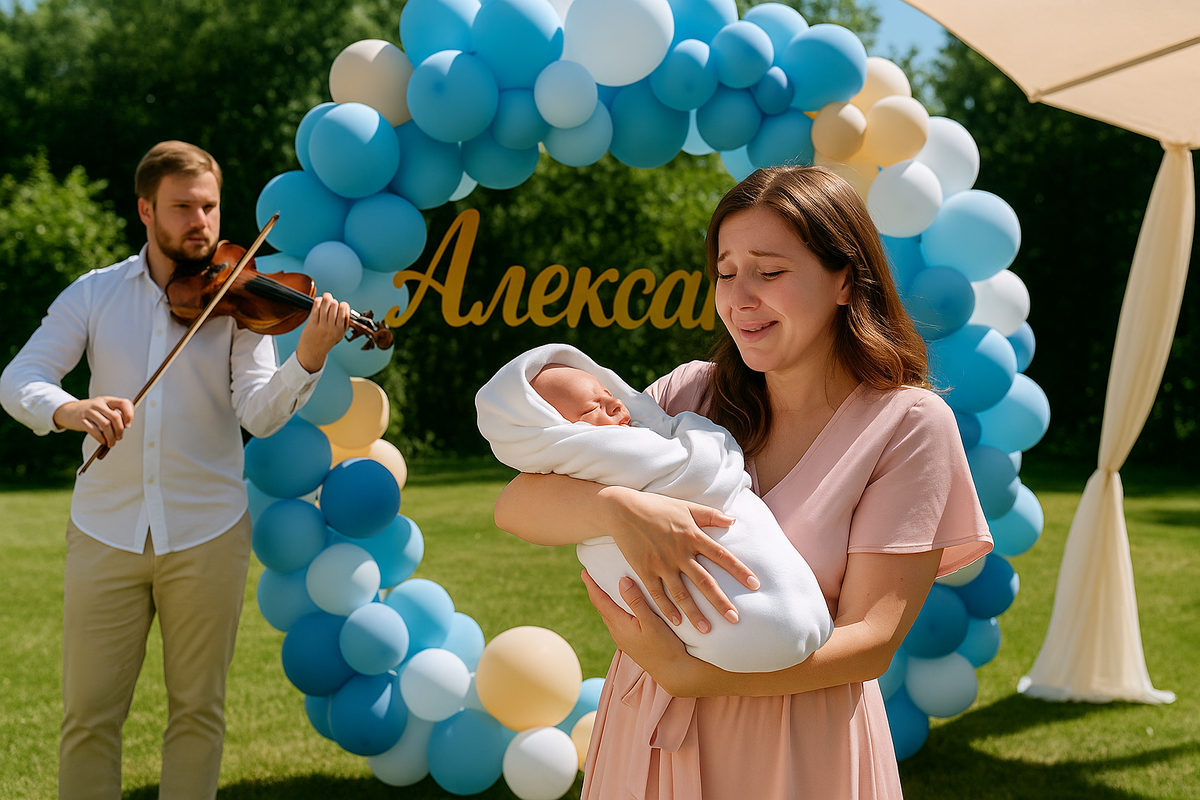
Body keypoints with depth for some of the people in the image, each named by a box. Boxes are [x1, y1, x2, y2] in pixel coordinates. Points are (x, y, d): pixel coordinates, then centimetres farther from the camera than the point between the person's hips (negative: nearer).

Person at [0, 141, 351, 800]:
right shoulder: (94, 294, 4)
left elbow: (260, 414, -11)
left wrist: (310, 357, -30)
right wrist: (68, 409, -27)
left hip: (208, 533, 0)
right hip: (105, 532, 0)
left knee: (197, 712, 8)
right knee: (88, 718, 3)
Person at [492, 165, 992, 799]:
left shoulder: (910, 424, -8)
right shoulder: (694, 394, 1)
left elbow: (871, 639, -14)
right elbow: (514, 507, -7)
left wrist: (688, 675, -24)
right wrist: (618, 507, -27)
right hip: (647, 734, 3)